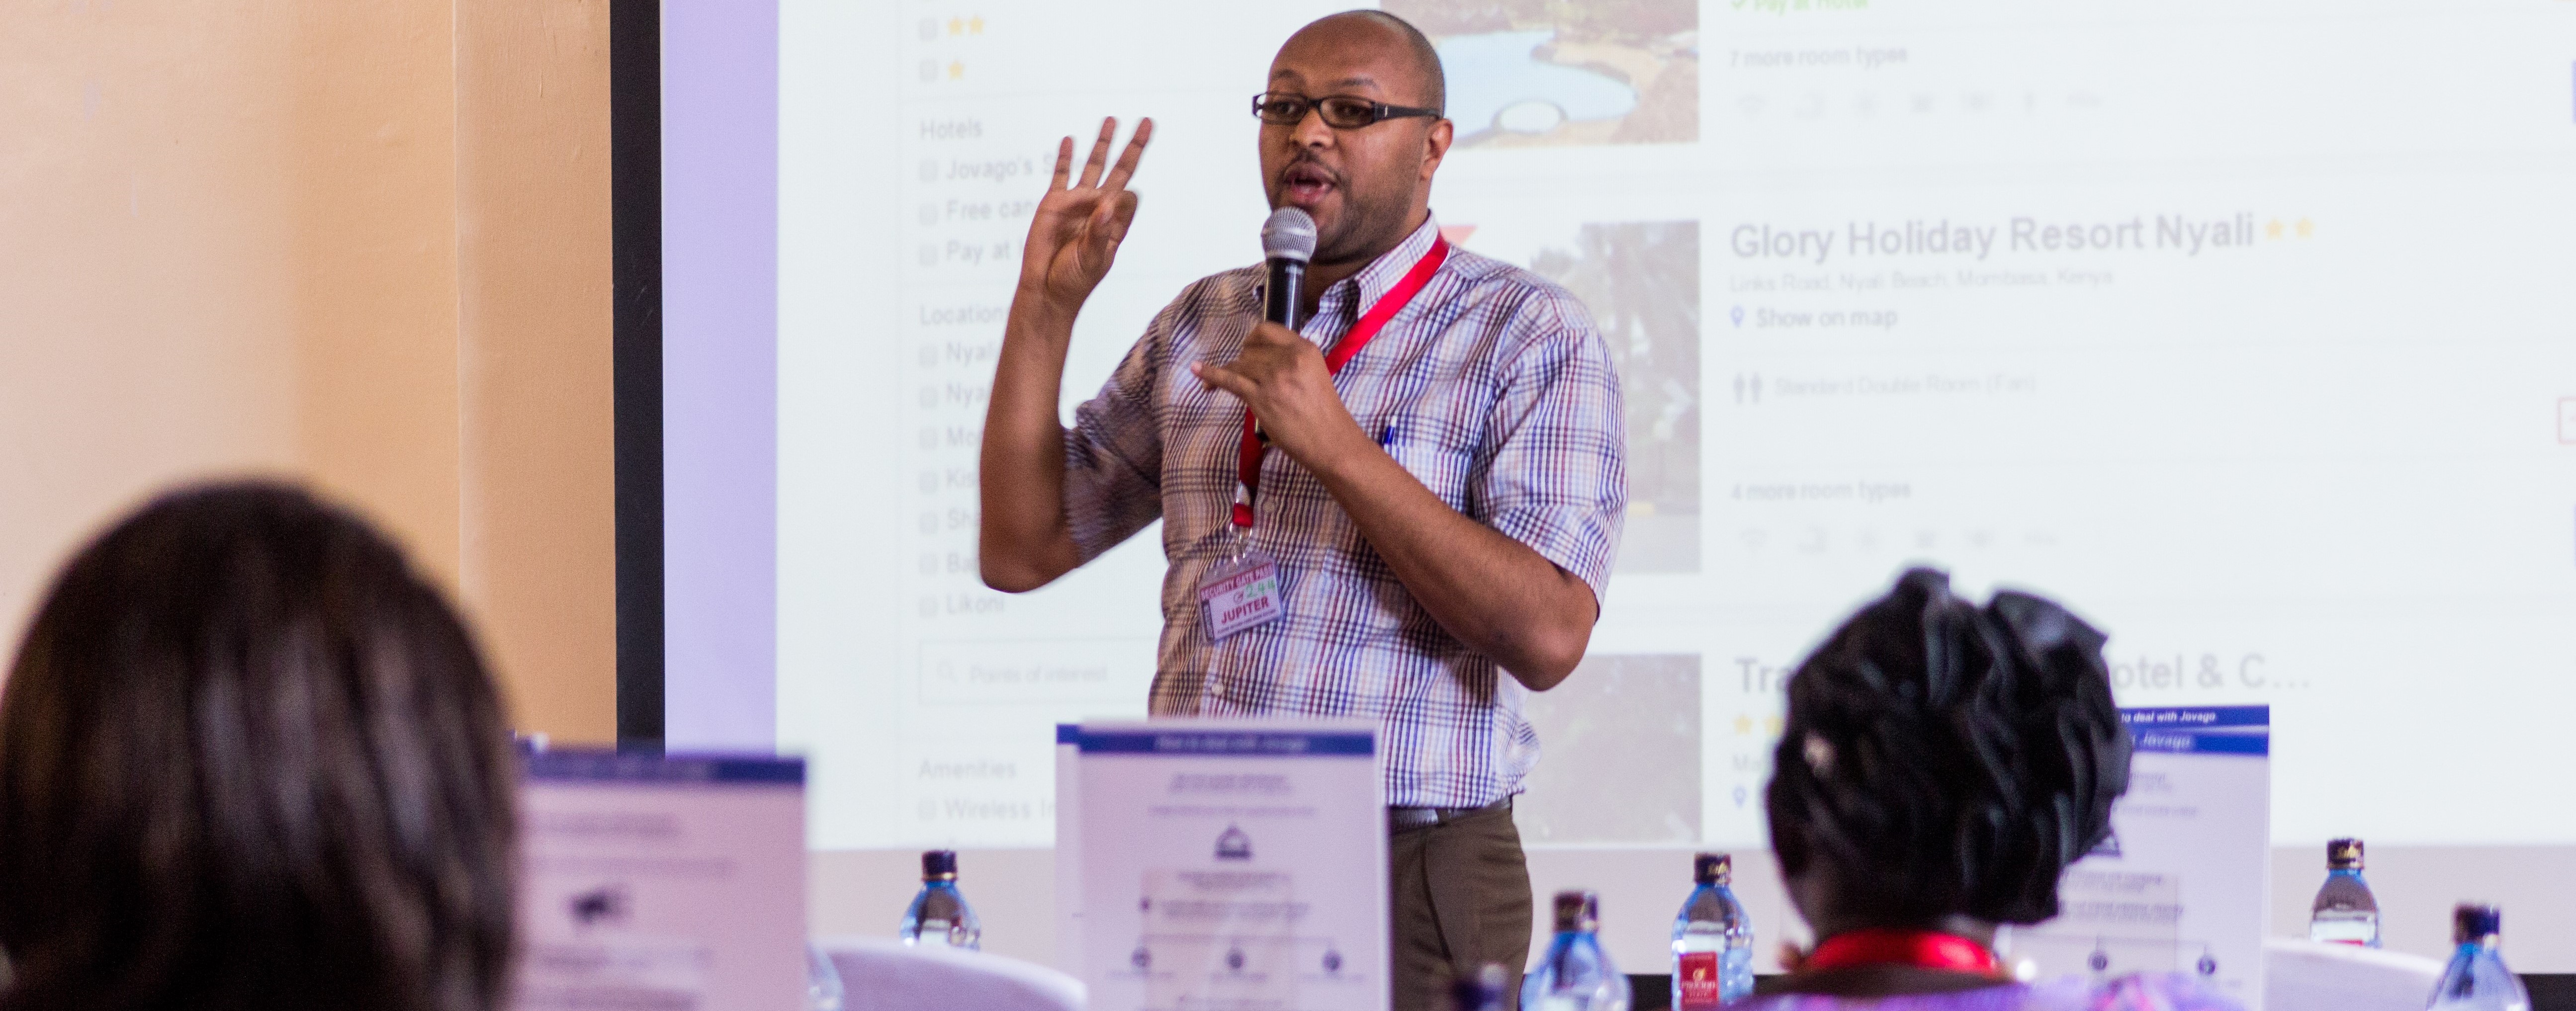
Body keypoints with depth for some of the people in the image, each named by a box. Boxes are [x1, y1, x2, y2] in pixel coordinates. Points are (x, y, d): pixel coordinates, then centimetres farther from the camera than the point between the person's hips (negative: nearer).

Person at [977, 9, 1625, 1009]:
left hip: (1408, 879, -5)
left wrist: (1337, 447, -21)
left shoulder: (1529, 334, -5)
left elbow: (1547, 636, -17)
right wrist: (1045, 306, 2)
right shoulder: (1202, 326, 12)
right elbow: (1022, 550, 10)